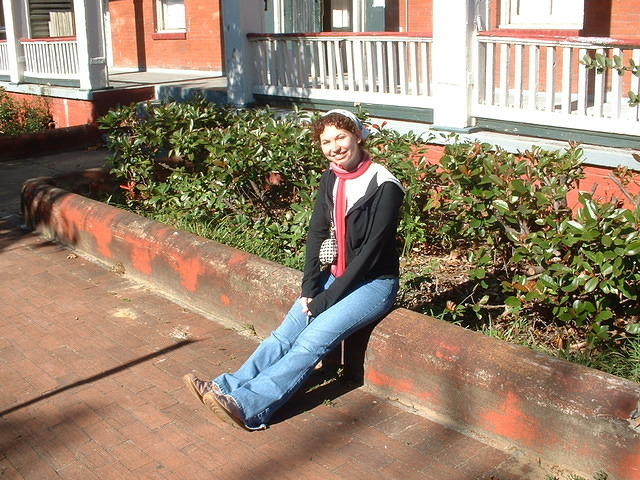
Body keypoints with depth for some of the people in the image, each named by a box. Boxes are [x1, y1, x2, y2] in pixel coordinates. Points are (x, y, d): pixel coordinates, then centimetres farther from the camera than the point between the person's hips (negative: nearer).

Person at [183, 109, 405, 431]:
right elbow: (316, 233, 4)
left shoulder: (385, 187, -18)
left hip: (375, 282, -6)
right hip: (337, 276, 6)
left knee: (313, 340, -23)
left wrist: (327, 299, -18)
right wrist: (309, 289, -7)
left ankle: (248, 405, -28)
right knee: (286, 333, -10)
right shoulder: (330, 179, 3)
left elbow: (371, 250, -20)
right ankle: (228, 388, -16)